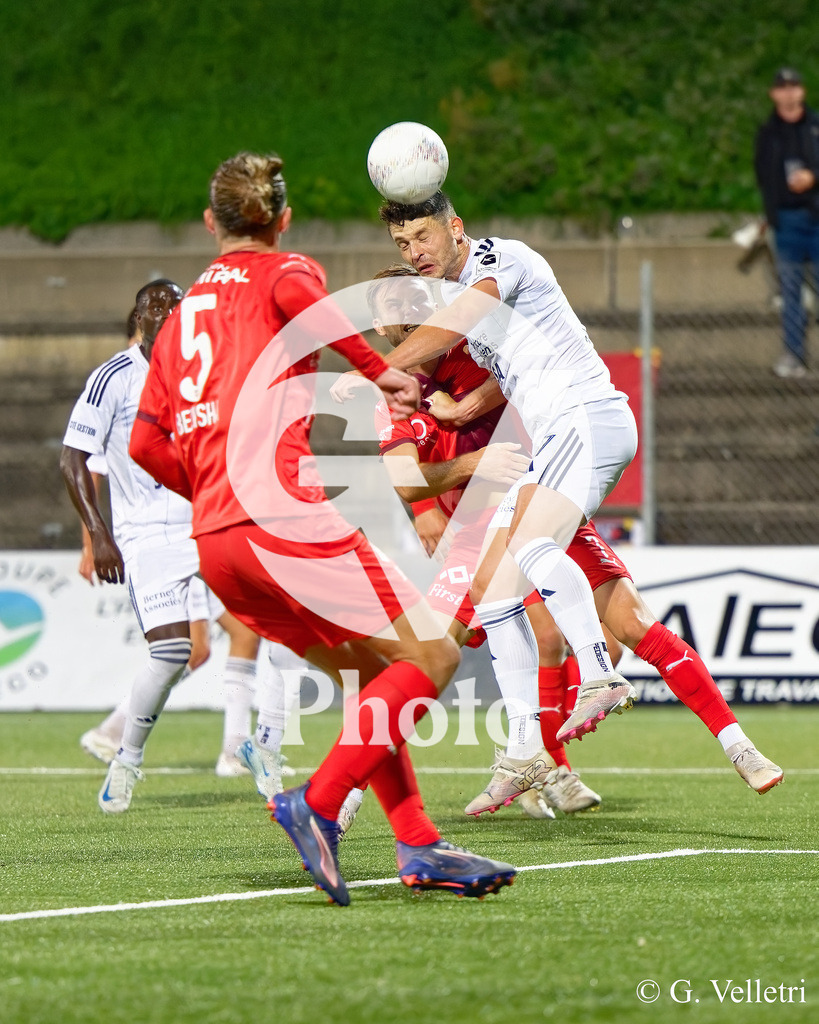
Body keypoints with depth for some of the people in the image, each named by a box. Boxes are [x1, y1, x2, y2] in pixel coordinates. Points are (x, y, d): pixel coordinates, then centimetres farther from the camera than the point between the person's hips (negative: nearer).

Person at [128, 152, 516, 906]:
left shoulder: (183, 311, 26)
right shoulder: (283, 271, 8)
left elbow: (147, 443, 20)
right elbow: (294, 293, -19)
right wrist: (380, 370, -14)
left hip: (213, 543, 8)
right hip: (282, 517, -8)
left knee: (369, 674, 16)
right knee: (430, 656, -6)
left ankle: (419, 845, 5)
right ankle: (317, 804, -18)